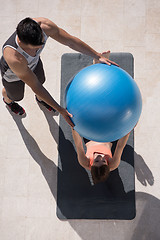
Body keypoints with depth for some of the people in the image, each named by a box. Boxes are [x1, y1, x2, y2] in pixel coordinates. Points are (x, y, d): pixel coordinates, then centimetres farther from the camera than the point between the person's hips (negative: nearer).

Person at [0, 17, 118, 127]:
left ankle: (40, 98, 70)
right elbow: (35, 86, -37)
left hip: (34, 63, 4)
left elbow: (71, 41, -25)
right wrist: (61, 110, -34)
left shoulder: (44, 25, -40)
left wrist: (99, 56, -20)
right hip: (13, 74, -3)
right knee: (16, 95, 28)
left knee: (41, 80, 32)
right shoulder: (13, 57, -50)